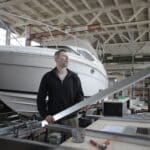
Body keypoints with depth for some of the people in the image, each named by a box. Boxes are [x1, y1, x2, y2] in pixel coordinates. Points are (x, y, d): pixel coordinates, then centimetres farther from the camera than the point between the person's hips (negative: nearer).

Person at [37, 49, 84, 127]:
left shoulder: (74, 77, 5)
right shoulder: (47, 77, 0)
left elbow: (80, 95, 7)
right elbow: (40, 98, 1)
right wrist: (45, 115, -7)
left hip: (71, 118, 2)